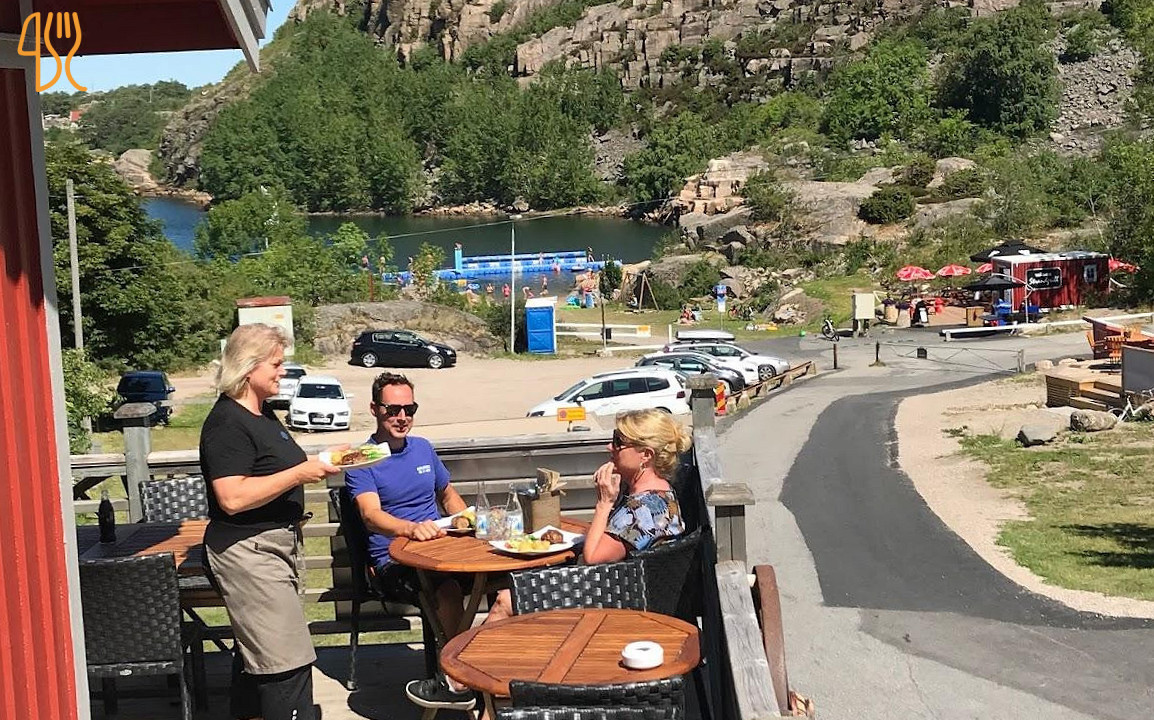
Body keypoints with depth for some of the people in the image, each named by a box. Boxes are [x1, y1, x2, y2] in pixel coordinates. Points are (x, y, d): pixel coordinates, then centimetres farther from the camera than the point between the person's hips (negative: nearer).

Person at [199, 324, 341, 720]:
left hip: (277, 542, 10)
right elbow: (232, 497, -26)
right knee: (287, 659, -12)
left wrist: (316, 463, 15)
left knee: (256, 646, 20)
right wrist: (298, 474, -24)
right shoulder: (227, 424, -18)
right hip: (247, 550, -10)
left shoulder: (263, 414, 14)